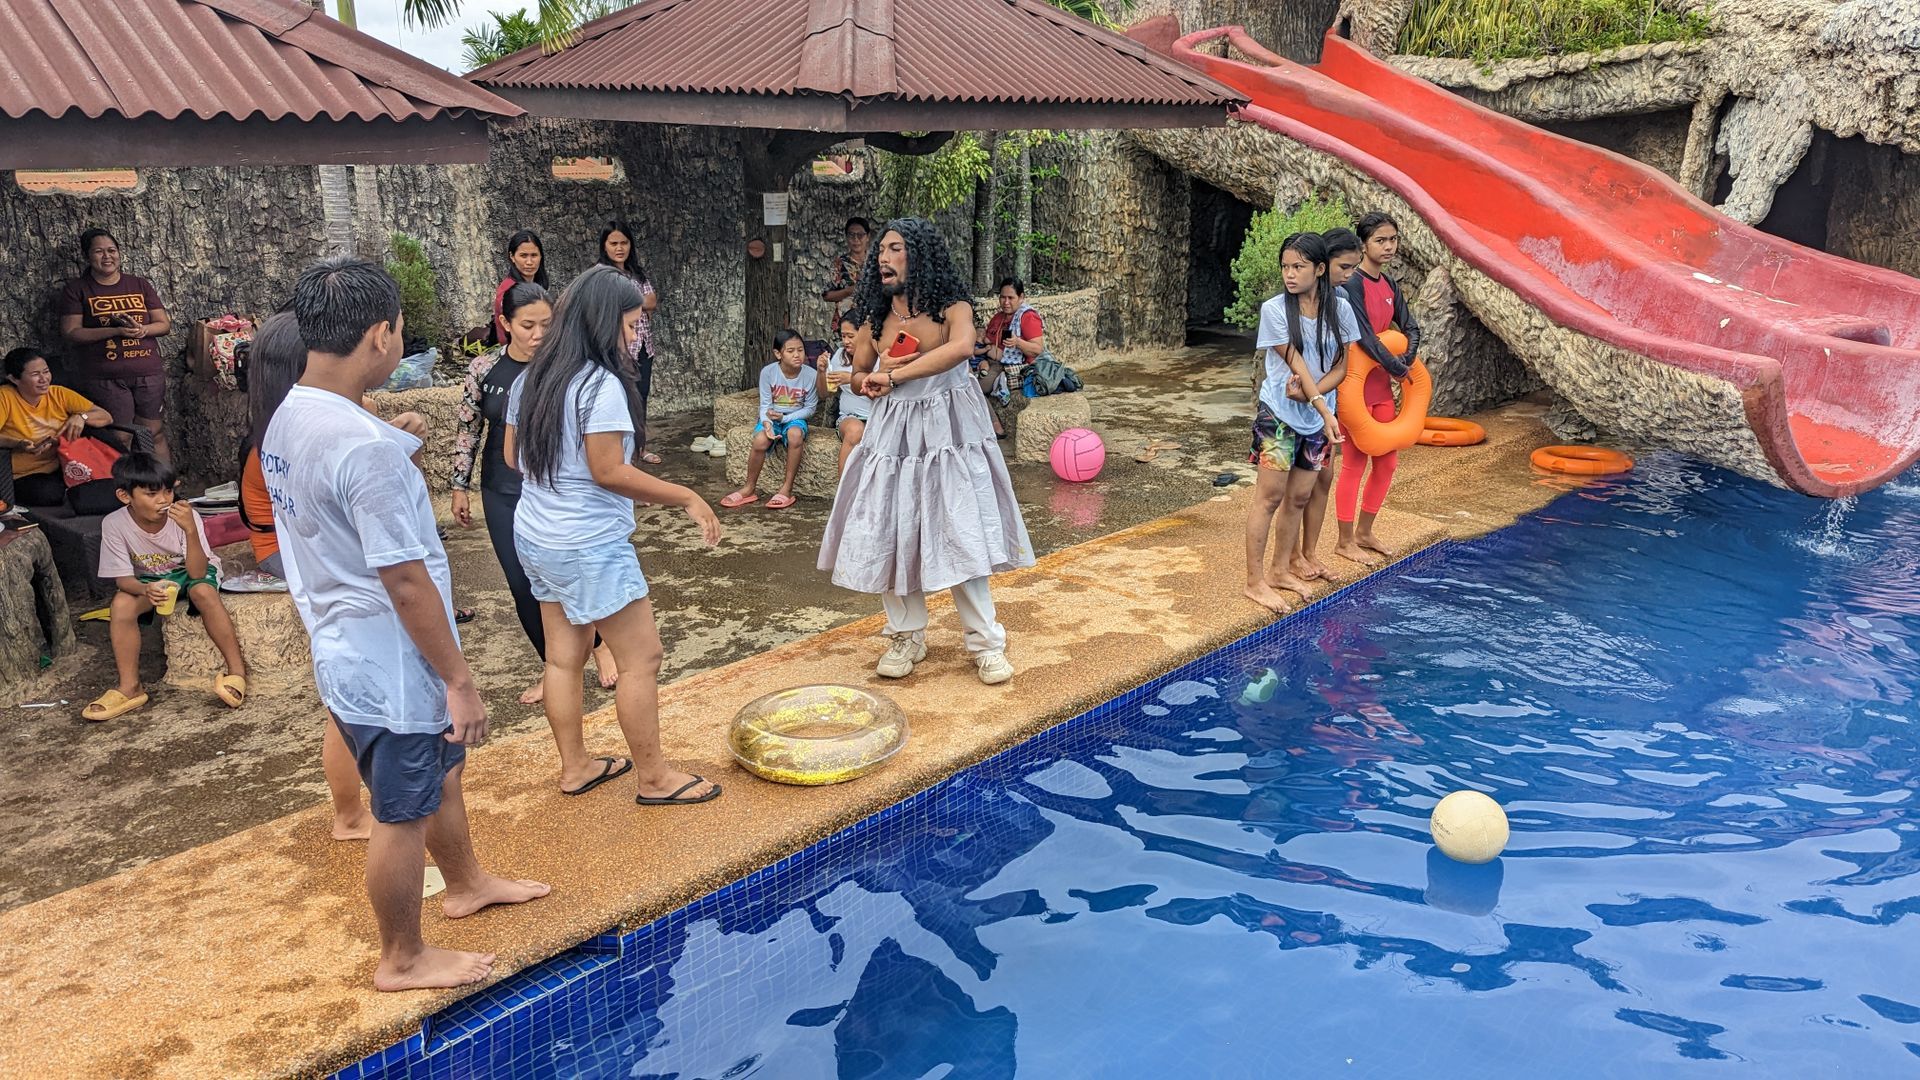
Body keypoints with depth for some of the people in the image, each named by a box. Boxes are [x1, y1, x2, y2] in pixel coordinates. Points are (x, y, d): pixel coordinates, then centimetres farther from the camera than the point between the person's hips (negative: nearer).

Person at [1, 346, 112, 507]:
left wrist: (81, 416, -15)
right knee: (49, 493, -35)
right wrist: (18, 444, -33)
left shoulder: (59, 394, 4)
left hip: (65, 468, 3)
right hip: (26, 477, -3)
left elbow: (106, 418, 6)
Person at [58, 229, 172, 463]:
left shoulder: (140, 285, 10)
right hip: (105, 378, -2)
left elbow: (165, 325, 9)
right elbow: (70, 332, -5)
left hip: (148, 373, 2)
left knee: (154, 433, 5)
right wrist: (116, 331, -17)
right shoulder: (77, 289, 2)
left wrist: (142, 329, -14)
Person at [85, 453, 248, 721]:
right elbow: (123, 579, -17)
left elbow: (196, 573, -31)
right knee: (121, 604, -27)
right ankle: (130, 688, -15)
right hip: (147, 579, 2)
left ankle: (237, 670, -24)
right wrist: (146, 590, -40)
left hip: (192, 571, -2)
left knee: (203, 592, -34)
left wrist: (191, 530, -45)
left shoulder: (185, 517, -26)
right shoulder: (115, 524, -21)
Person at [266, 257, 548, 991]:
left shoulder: (287, 422, 2)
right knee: (404, 812, 9)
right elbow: (405, 580, -26)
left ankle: (466, 883, 49)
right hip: (390, 666, -9)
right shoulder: (366, 445, -28)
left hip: (345, 650, 9)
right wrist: (460, 679, -20)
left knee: (441, 771, 27)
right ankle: (403, 959, 29)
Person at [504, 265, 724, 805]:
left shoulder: (531, 380, 7)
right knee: (641, 658, 1)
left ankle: (575, 766, 26)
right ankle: (653, 778, 10)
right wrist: (686, 497, -16)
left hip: (536, 536, 9)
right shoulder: (602, 385, -19)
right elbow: (609, 472, -22)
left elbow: (513, 455, 14)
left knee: (564, 655, 16)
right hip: (590, 545, -9)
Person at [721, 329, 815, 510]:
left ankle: (787, 488, -23)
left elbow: (810, 409, -6)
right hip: (771, 417, 0)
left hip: (795, 418, 0)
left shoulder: (810, 375, -14)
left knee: (795, 435, -36)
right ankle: (749, 488, -9)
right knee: (760, 441, -31)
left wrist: (784, 417, -18)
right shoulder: (768, 372, -14)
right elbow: (765, 405, -8)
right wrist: (767, 423, -28)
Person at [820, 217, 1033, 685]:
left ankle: (986, 642, 7)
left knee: (961, 535, -4)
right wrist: (874, 378, -10)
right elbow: (858, 378, 16)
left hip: (947, 431, -4)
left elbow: (961, 347, -29)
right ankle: (907, 636, 22)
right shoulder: (875, 317, 6)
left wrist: (893, 376, -25)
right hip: (893, 432, 5)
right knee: (889, 535, 5)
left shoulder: (951, 305, -7)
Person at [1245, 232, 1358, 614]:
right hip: (1278, 414, -4)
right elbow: (1296, 364, -15)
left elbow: (1341, 366, 1)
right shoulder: (1274, 309, -10)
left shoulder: (1339, 309, 1)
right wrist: (1324, 409, -21)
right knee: (1270, 496, -3)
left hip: (1316, 418, 4)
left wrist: (1310, 392, -17)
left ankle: (1283, 571, 25)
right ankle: (1255, 580, 4)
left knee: (1299, 497, 12)